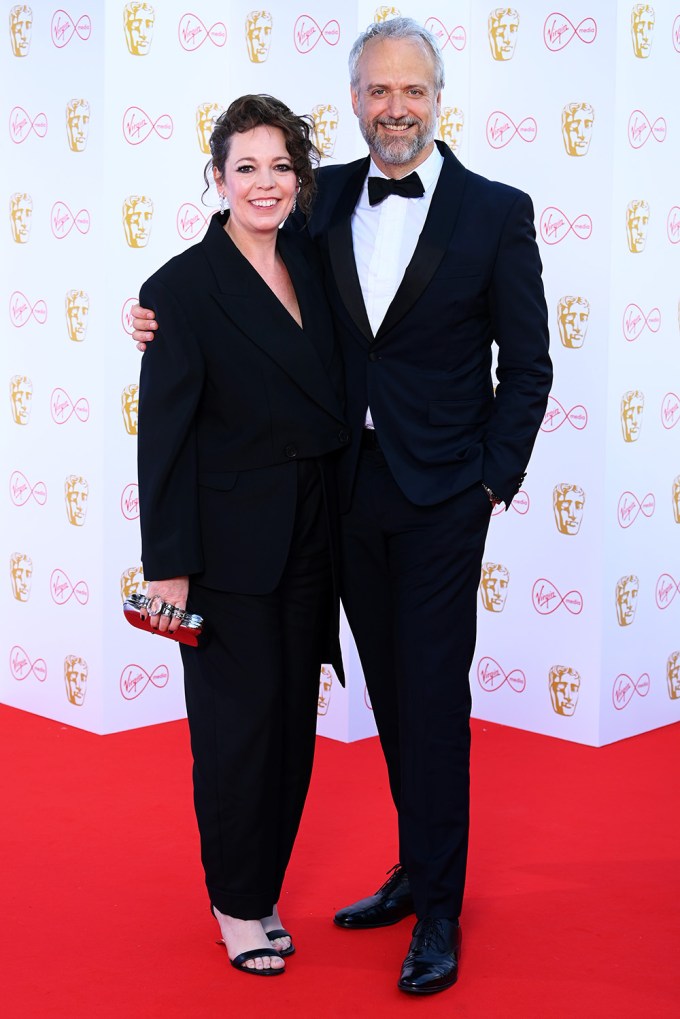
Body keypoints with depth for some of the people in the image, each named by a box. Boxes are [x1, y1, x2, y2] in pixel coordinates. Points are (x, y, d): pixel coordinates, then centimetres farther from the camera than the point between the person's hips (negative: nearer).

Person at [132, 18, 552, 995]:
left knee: (433, 696, 0)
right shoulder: (327, 197, 6)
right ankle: (418, 869, 31)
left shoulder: (496, 211, -4)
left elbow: (527, 364, -2)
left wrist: (493, 476, -9)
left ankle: (439, 910, 13)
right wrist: (171, 318, -2)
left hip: (440, 494, -4)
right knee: (391, 693, 14)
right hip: (352, 489, 4)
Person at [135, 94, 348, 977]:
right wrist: (168, 564, -14)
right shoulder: (182, 287, -11)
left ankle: (264, 887, 30)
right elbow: (164, 437, -12)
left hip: (310, 536, 6)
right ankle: (238, 903, 23)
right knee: (240, 719, 4)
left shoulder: (311, 265, 7)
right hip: (232, 543, -6)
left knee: (293, 716, 13)